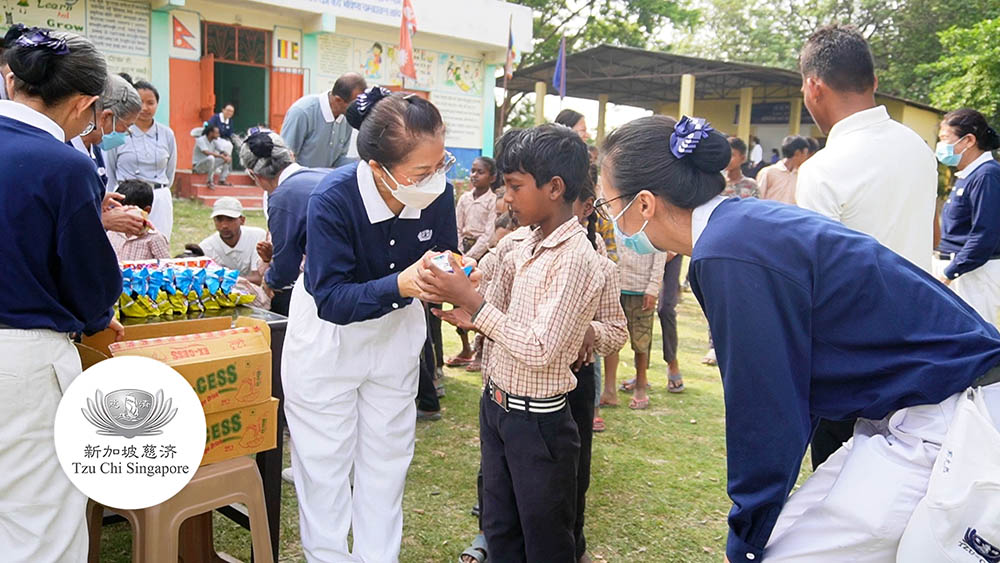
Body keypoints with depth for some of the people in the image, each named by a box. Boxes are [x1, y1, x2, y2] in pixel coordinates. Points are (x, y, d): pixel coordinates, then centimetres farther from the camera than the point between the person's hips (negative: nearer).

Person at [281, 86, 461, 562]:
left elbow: (445, 256, -4)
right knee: (324, 460, 9)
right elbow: (330, 299, -30)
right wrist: (400, 285, -45)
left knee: (387, 457, 16)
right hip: (328, 332, -3)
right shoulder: (333, 199, -33)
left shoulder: (437, 193, -22)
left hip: (395, 329, 4)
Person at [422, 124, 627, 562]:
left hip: (538, 422, -7)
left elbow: (539, 349, -26)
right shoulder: (522, 248, 3)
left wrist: (471, 300, -24)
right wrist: (469, 315, -12)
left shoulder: (577, 259, -21)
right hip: (496, 406, 8)